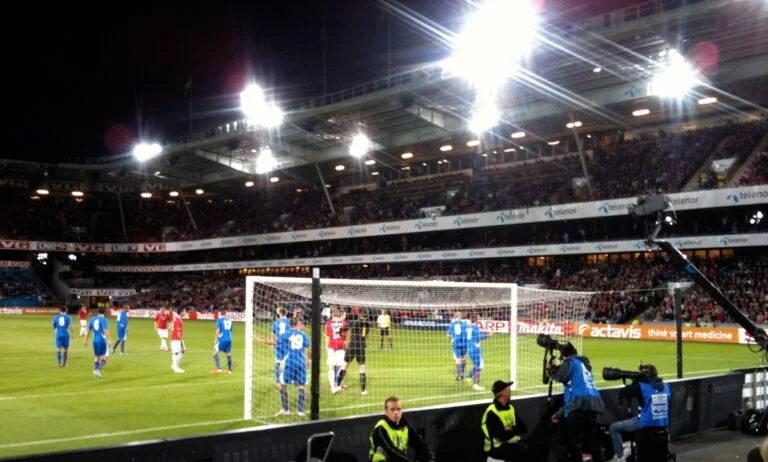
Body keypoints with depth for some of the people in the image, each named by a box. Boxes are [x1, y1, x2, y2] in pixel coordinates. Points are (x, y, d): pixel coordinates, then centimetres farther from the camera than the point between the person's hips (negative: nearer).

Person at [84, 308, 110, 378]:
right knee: (104, 357, 1)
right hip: (102, 340, -5)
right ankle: (98, 369, -16)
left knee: (97, 356, 16)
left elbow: (88, 331, 15)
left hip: (95, 340, 5)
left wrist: (86, 340, 22)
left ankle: (96, 369, 12)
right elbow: (106, 330, -17)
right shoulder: (103, 319, -8)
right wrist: (109, 340, -18)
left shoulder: (93, 319, 10)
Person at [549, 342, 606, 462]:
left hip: (581, 405, -8)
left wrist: (552, 368, 11)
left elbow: (561, 376, -11)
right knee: (593, 441, 13)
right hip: (593, 404, 8)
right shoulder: (583, 365, 32)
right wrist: (560, 414, 33)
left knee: (574, 442, -5)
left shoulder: (571, 361, 9)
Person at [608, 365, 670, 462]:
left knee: (613, 428, 5)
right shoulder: (665, 386, 3)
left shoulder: (641, 386, -14)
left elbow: (621, 394, -7)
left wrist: (634, 383, 4)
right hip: (663, 423, 7)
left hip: (646, 423, -7)